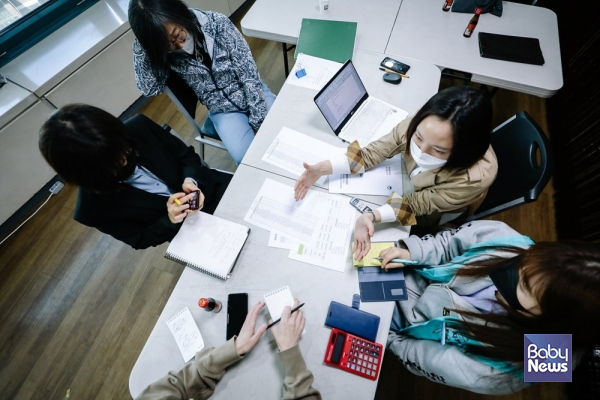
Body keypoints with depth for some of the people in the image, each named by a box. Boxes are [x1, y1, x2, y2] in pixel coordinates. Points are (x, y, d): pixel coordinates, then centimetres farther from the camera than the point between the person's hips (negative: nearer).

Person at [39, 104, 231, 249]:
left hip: (214, 187, 3)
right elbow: (140, 239, -5)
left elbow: (186, 154, -3)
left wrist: (190, 180, -24)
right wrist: (169, 220, -26)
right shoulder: (93, 209, -18)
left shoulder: (139, 127, -17)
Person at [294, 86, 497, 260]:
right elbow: (374, 152, -26)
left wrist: (371, 217, -48)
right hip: (411, 188, 3)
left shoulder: (475, 177, -39)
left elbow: (418, 204, -31)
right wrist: (322, 169, -37)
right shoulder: (422, 125, -32)